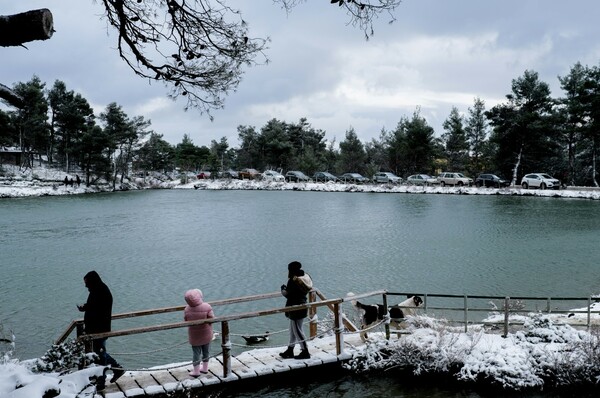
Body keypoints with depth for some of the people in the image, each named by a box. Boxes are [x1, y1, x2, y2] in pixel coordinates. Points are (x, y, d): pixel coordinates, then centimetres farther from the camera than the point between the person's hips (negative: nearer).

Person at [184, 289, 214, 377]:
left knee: (196, 352, 15)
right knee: (206, 351, 20)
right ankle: (205, 368, 35)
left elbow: (186, 321, -6)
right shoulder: (207, 307, -26)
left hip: (194, 335, 0)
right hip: (206, 334, 0)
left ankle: (196, 371, 24)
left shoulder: (187, 309, -19)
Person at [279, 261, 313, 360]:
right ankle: (290, 350, 27)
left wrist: (283, 289, -1)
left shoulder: (293, 280, -20)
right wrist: (287, 289, 12)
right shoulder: (304, 277, 8)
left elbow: (288, 294, -20)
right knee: (293, 330, 18)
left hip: (295, 309, -10)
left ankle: (305, 352, 5)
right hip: (302, 306, 10)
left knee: (297, 330, 0)